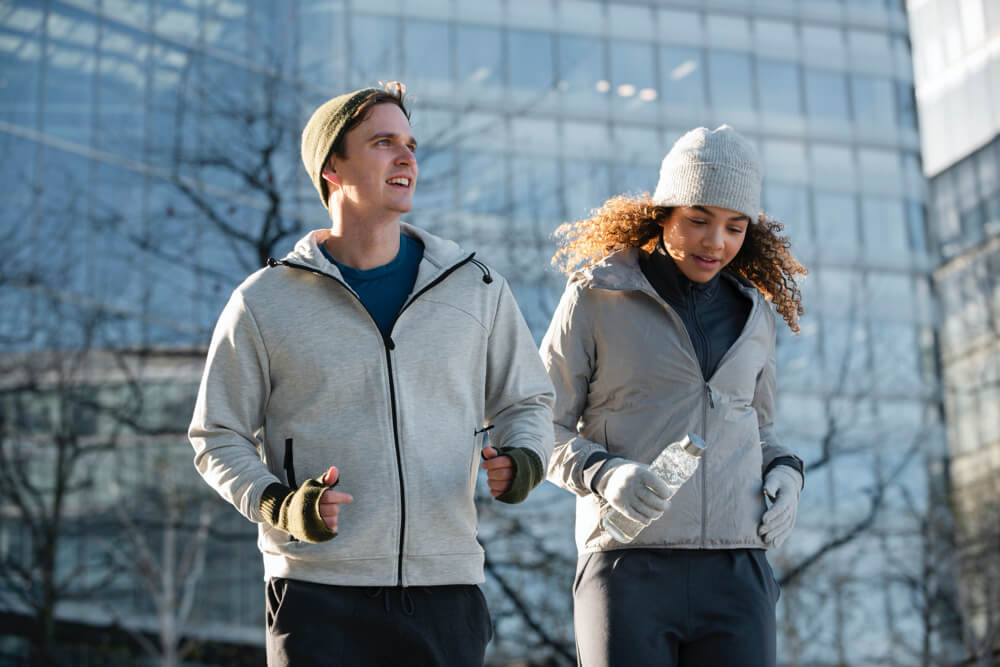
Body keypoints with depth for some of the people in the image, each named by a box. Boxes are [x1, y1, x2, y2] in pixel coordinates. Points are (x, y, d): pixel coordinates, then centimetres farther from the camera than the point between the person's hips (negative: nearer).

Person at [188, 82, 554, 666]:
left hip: (446, 594, 2)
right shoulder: (264, 303, 1)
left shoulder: (476, 289, 7)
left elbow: (525, 401, 18)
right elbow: (218, 439, 7)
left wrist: (522, 462, -5)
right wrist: (281, 506, -12)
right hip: (318, 594, -2)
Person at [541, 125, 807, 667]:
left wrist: (785, 475, 4)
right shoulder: (596, 296, 2)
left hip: (734, 576, 3)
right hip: (629, 566, -3)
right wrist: (605, 474, -17)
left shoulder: (752, 311, 14)